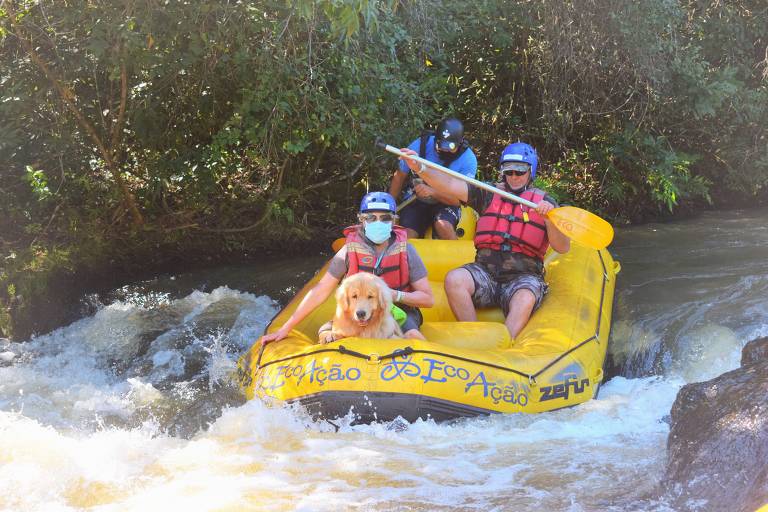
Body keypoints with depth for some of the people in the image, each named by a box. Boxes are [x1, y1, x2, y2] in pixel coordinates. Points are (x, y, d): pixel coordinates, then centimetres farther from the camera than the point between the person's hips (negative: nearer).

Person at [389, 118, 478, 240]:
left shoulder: (468, 159, -17)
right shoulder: (419, 145, -14)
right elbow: (399, 177, 1)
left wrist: (432, 192, -36)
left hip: (445, 203, -1)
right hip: (415, 201, 1)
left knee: (443, 225, -33)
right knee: (406, 237, -22)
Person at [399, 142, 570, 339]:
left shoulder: (544, 202, 6)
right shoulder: (490, 194, 11)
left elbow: (563, 248, -3)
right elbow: (450, 185, -3)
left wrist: (549, 218, -20)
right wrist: (420, 168, -18)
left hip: (524, 276, -2)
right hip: (485, 270, 2)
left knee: (525, 300, -36)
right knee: (454, 279, -27)